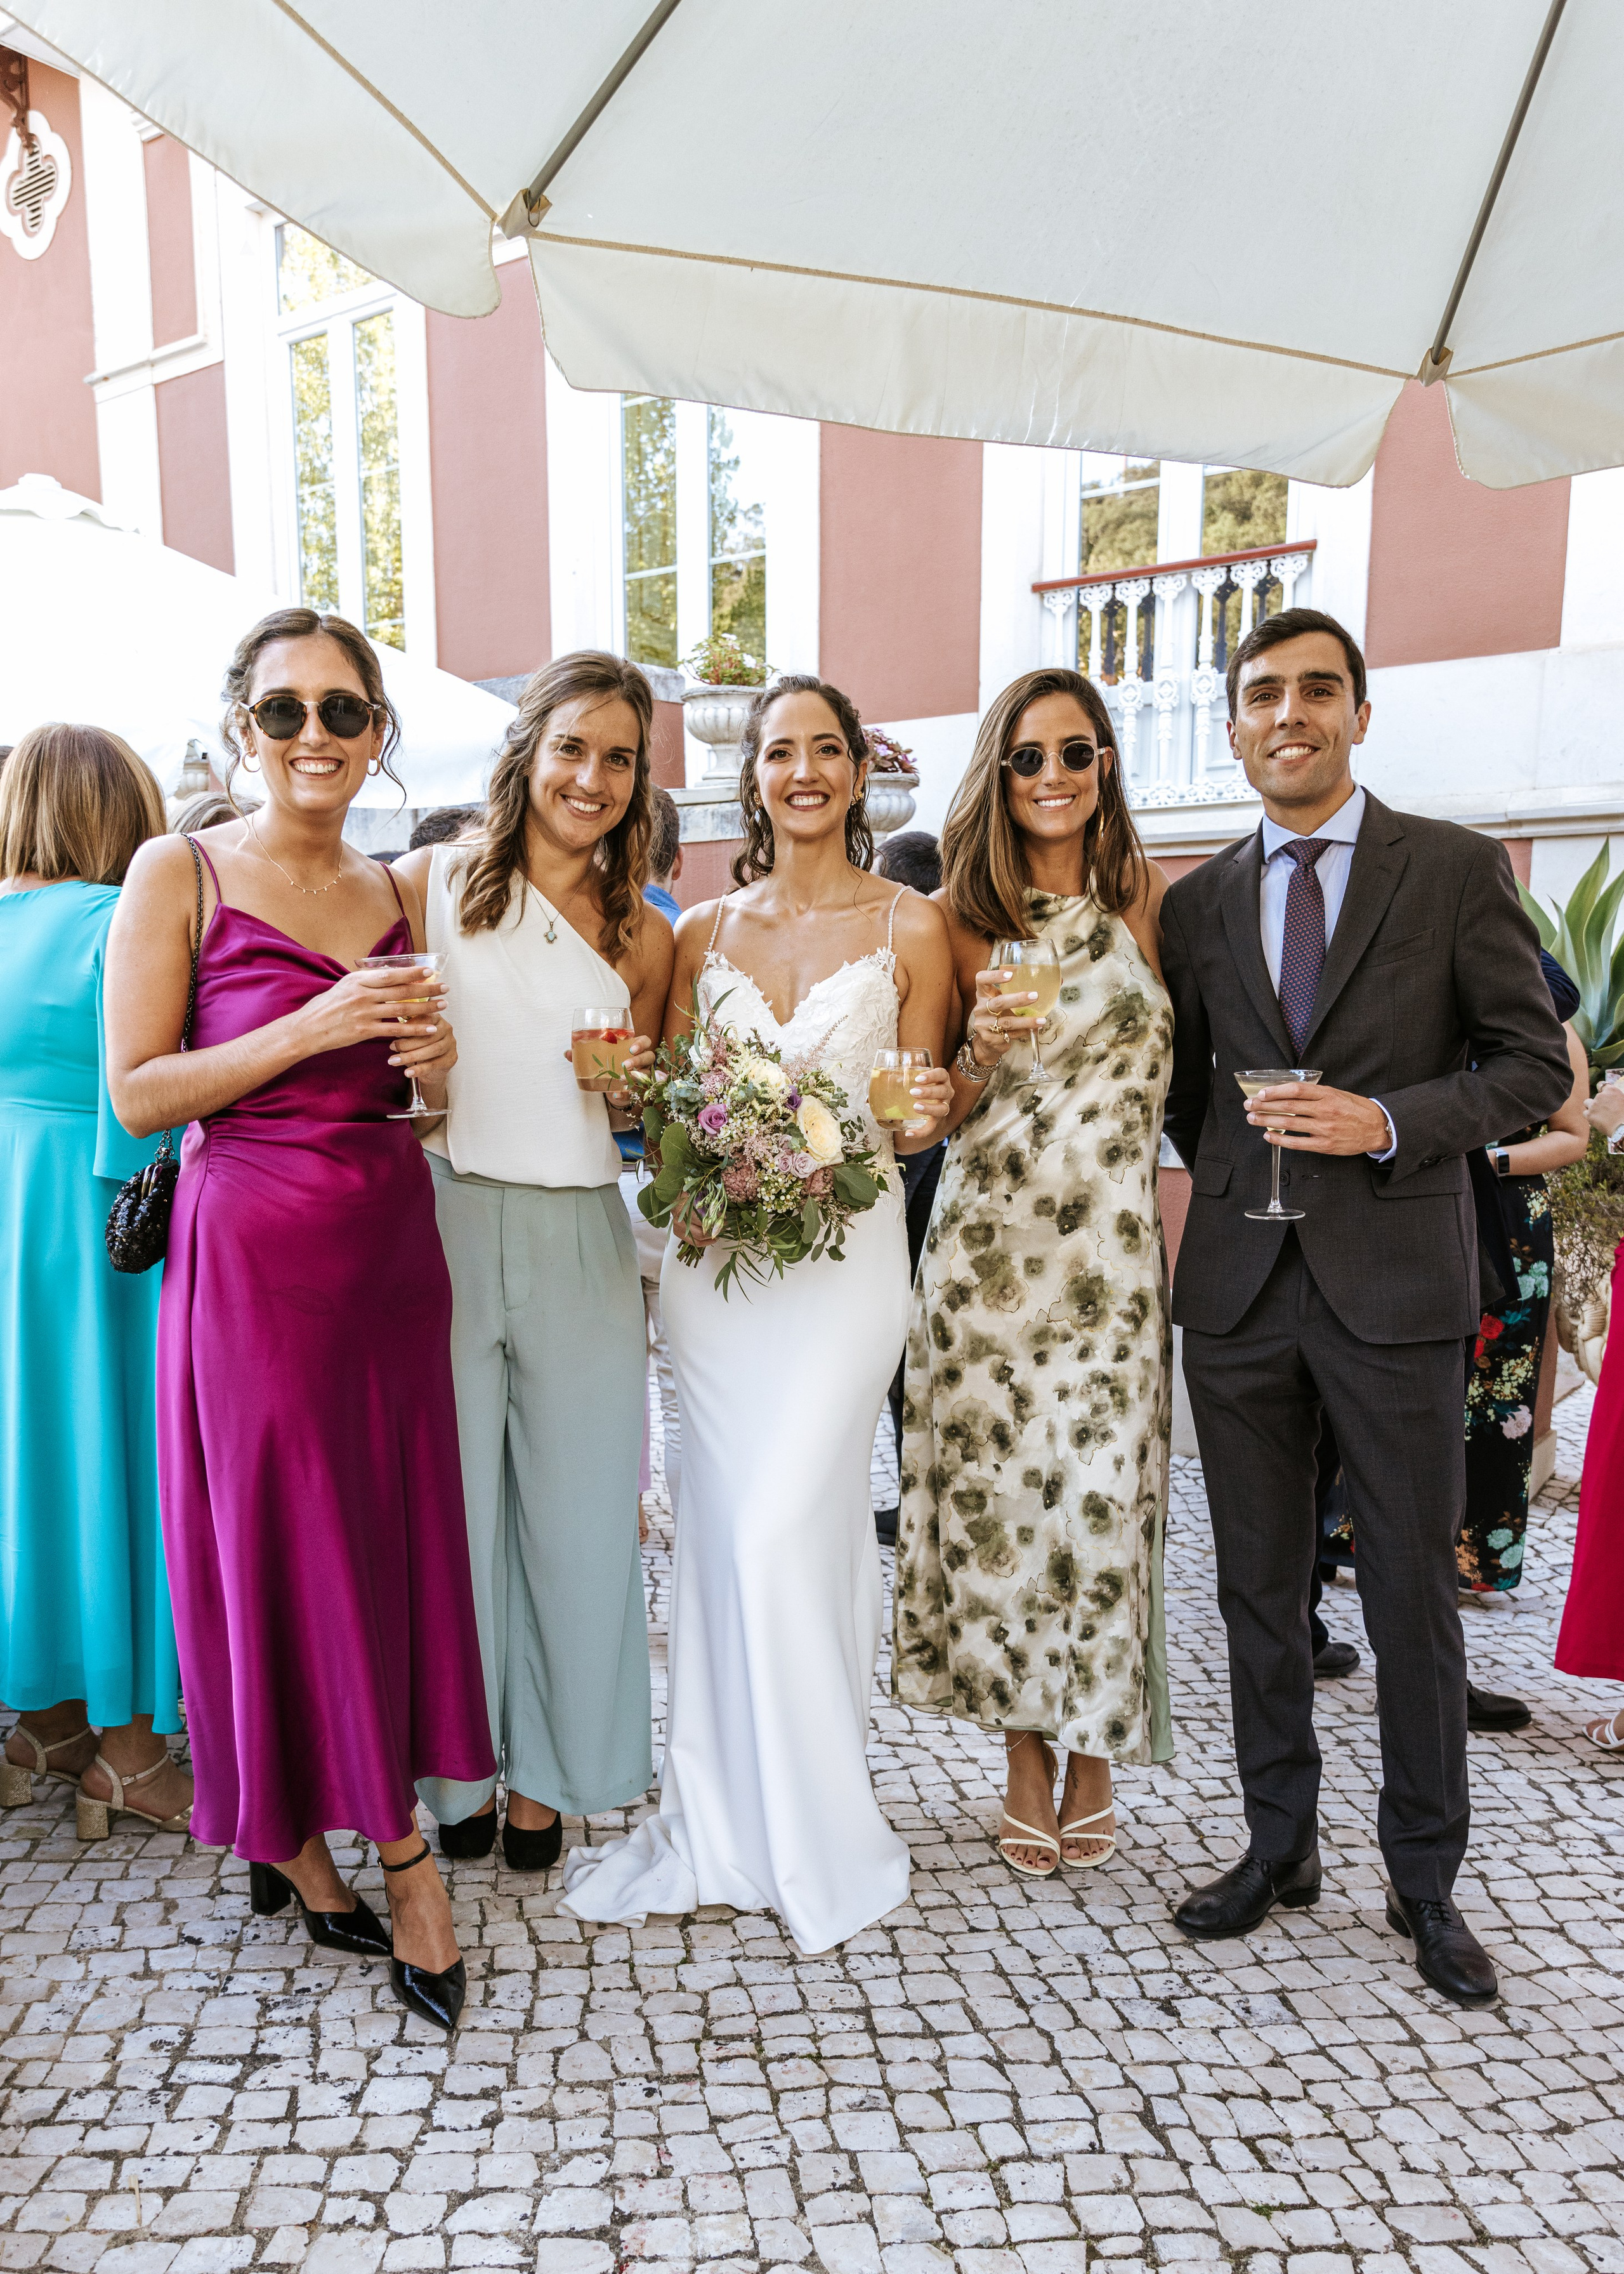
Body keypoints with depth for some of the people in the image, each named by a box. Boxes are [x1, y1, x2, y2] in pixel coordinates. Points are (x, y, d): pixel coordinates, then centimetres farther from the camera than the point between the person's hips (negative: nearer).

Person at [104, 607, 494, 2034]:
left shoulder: (395, 895, 12)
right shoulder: (182, 873, -3)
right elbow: (137, 1093, -8)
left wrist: (433, 1058, -3)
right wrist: (312, 1028, -17)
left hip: (394, 1246, 5)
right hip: (255, 1253, -5)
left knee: (394, 1533, 9)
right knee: (292, 1546, 4)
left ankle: (310, 1844, 29)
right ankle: (399, 1860, 23)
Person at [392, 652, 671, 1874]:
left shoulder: (642, 933, 8)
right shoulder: (431, 881, 1)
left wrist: (628, 1085, -5)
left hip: (581, 1242, 2)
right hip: (442, 1221, -2)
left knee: (574, 1502, 9)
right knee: (450, 1499, 8)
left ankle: (545, 1769, 30)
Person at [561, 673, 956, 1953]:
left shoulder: (911, 926, 2)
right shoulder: (703, 932, 10)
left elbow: (919, 1113, 4)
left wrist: (921, 1117, -18)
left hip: (844, 1253, -3)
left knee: (787, 1531, -6)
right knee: (726, 1529, 8)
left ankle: (811, 1832, 16)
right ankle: (729, 1821, 25)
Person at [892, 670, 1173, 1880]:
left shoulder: (1148, 897, 5)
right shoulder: (962, 916, 4)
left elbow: (1179, 1061, 12)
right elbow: (936, 1116, 5)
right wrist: (984, 1052, -14)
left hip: (1115, 1246, 0)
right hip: (987, 1244, 0)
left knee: (1102, 1490, 1)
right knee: (995, 1487, 5)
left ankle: (1097, 1755, 26)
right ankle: (1027, 1756, 26)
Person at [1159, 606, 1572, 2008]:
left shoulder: (1455, 868, 0)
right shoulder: (1196, 903, 10)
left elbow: (1536, 1062, -2)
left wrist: (1389, 1125, -15)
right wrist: (1220, 1179, 9)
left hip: (1396, 1276, -3)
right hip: (1240, 1283, 3)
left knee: (1414, 1592, 7)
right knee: (1259, 1586, 12)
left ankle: (1426, 1880, 26)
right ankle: (1281, 1846, 30)